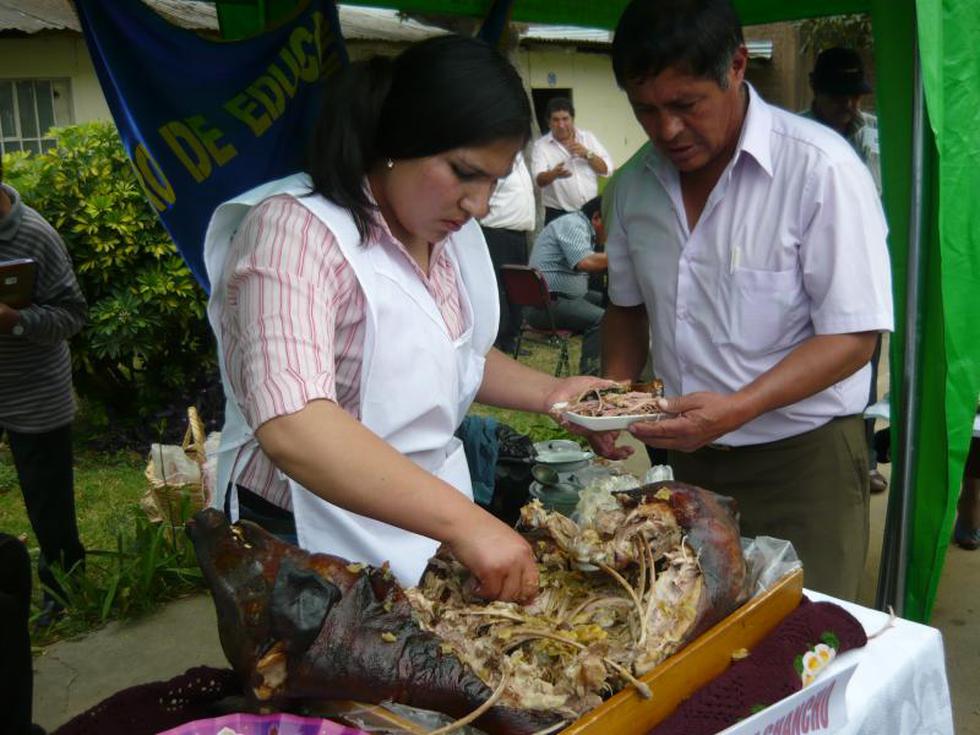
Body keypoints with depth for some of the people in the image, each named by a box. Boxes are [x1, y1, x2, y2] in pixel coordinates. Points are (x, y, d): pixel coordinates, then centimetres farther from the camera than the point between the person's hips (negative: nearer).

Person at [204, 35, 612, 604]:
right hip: (314, 544, -7)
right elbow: (293, 426, -37)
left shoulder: (452, 232, 2)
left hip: (432, 515, 8)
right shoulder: (297, 230, -24)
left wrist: (548, 393, -1)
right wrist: (463, 520, -42)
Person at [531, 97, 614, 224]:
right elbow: (539, 179, -16)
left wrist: (587, 154, -15)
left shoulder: (588, 138, 7)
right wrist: (554, 174, -39)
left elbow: (607, 169, 2)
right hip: (559, 215, -3)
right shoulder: (541, 145, -2)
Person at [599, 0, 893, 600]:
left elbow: (854, 335, -17)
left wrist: (737, 408, -27)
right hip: (691, 457, 5)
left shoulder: (821, 167, -16)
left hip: (804, 460, -5)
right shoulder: (636, 183, 2)